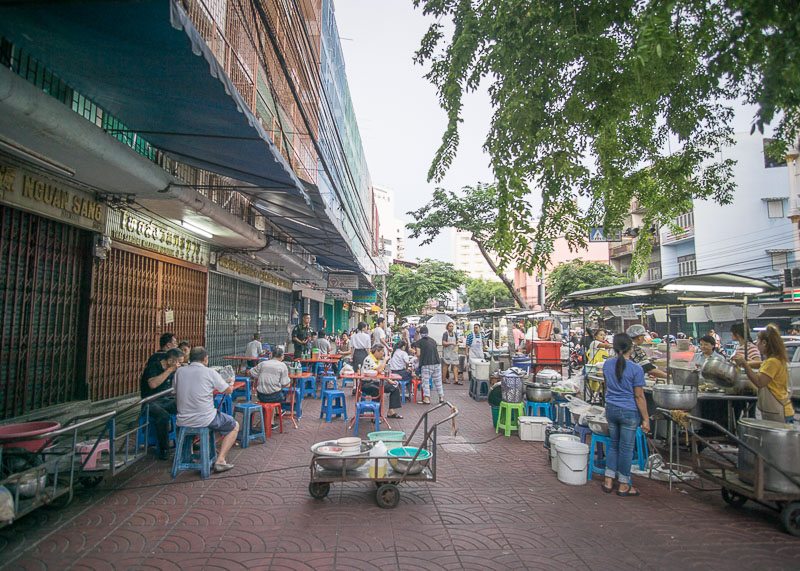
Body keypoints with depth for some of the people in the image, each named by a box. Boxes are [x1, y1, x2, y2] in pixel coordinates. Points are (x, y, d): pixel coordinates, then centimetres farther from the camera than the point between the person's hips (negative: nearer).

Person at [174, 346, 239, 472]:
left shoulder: (179, 372, 3)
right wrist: (231, 383, 25)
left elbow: (176, 399, 13)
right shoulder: (210, 373, -9)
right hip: (205, 419, -5)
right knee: (235, 426, 15)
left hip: (183, 421, 5)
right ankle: (220, 460, 2)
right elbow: (229, 390, 3)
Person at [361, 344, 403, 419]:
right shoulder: (368, 359, -18)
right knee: (378, 390, -39)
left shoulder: (378, 360, 12)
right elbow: (379, 370, -29)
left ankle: (391, 412, 1)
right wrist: (385, 360, -15)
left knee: (395, 387, 1)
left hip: (376, 382, 9)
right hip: (366, 384, -9)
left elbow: (382, 373, 19)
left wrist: (389, 381, 5)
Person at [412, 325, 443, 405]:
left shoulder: (419, 342, 0)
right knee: (438, 380, 13)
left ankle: (427, 399, -4)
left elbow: (418, 354, -8)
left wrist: (418, 360, 11)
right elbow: (437, 351, 16)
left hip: (426, 364, -4)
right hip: (436, 363, 4)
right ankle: (441, 397, 17)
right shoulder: (433, 340, 14)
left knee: (426, 381, 2)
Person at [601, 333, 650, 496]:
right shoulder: (636, 369, -16)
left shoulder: (607, 364, 0)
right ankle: (623, 486, 18)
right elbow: (639, 396, -13)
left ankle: (608, 482, 21)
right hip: (629, 412, -5)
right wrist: (645, 419, -5)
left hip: (611, 409, 5)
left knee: (613, 445, 17)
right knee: (626, 448, 6)